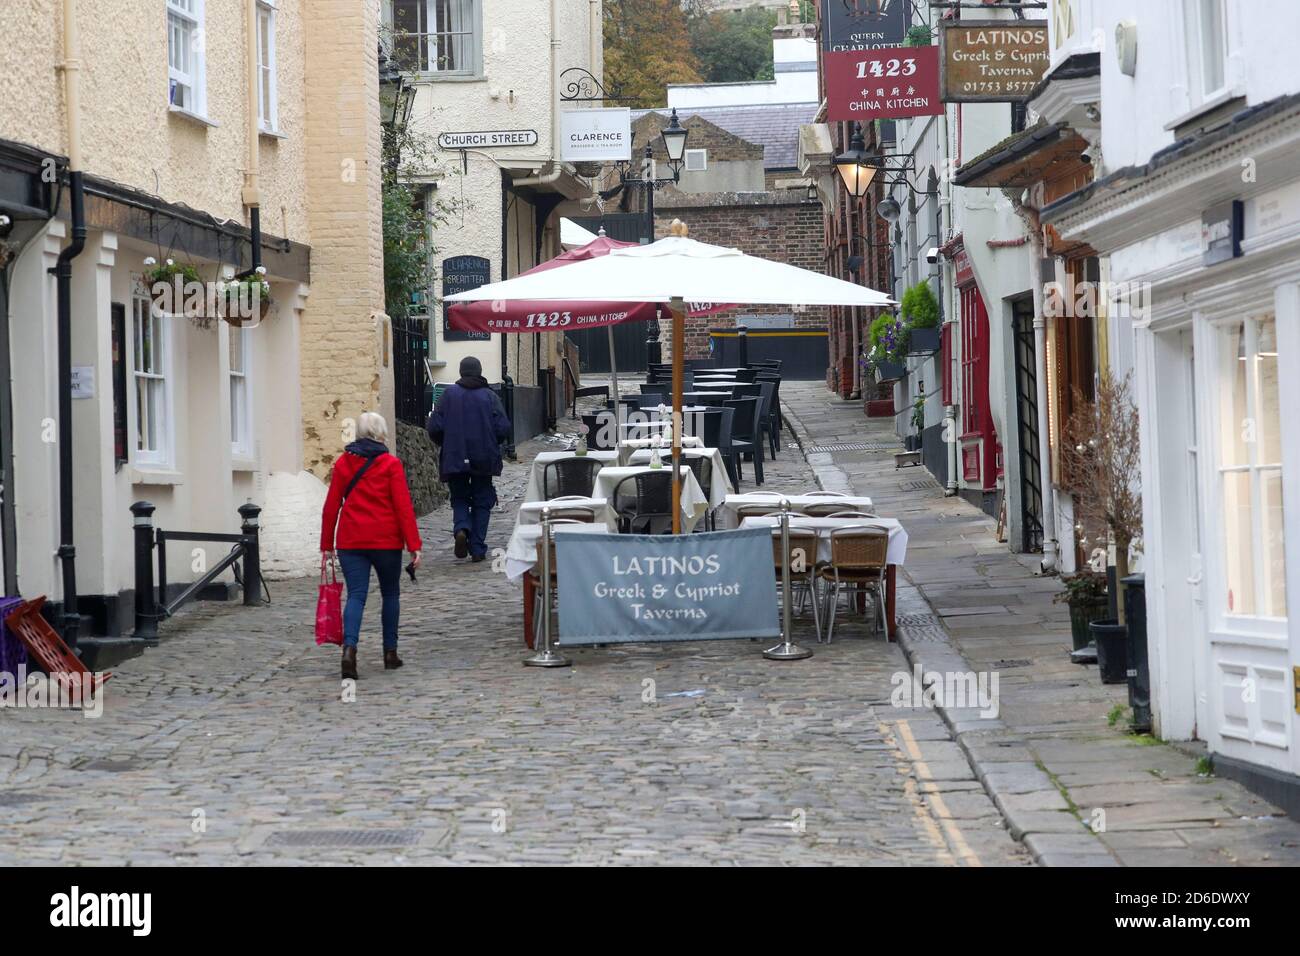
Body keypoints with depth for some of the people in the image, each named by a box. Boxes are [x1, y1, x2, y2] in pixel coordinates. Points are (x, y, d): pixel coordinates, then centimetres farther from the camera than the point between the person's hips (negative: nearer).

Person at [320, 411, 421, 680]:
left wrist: (326, 544, 12)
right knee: (390, 594, 15)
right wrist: (414, 545, -7)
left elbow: (331, 506, 6)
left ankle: (349, 647, -22)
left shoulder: (343, 463, 5)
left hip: (350, 541, 2)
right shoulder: (391, 464, -4)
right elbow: (403, 507, -9)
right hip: (386, 540, -2)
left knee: (356, 595, 0)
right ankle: (390, 653, 20)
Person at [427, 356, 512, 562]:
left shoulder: (449, 394, -3)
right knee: (481, 502, 10)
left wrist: (444, 445, 14)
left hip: (454, 458, 0)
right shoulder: (489, 397, -3)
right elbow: (503, 429, -7)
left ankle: (461, 528, -15)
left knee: (459, 499, 14)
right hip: (484, 460, 0)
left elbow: (435, 427, -6)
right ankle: (478, 548, 6)